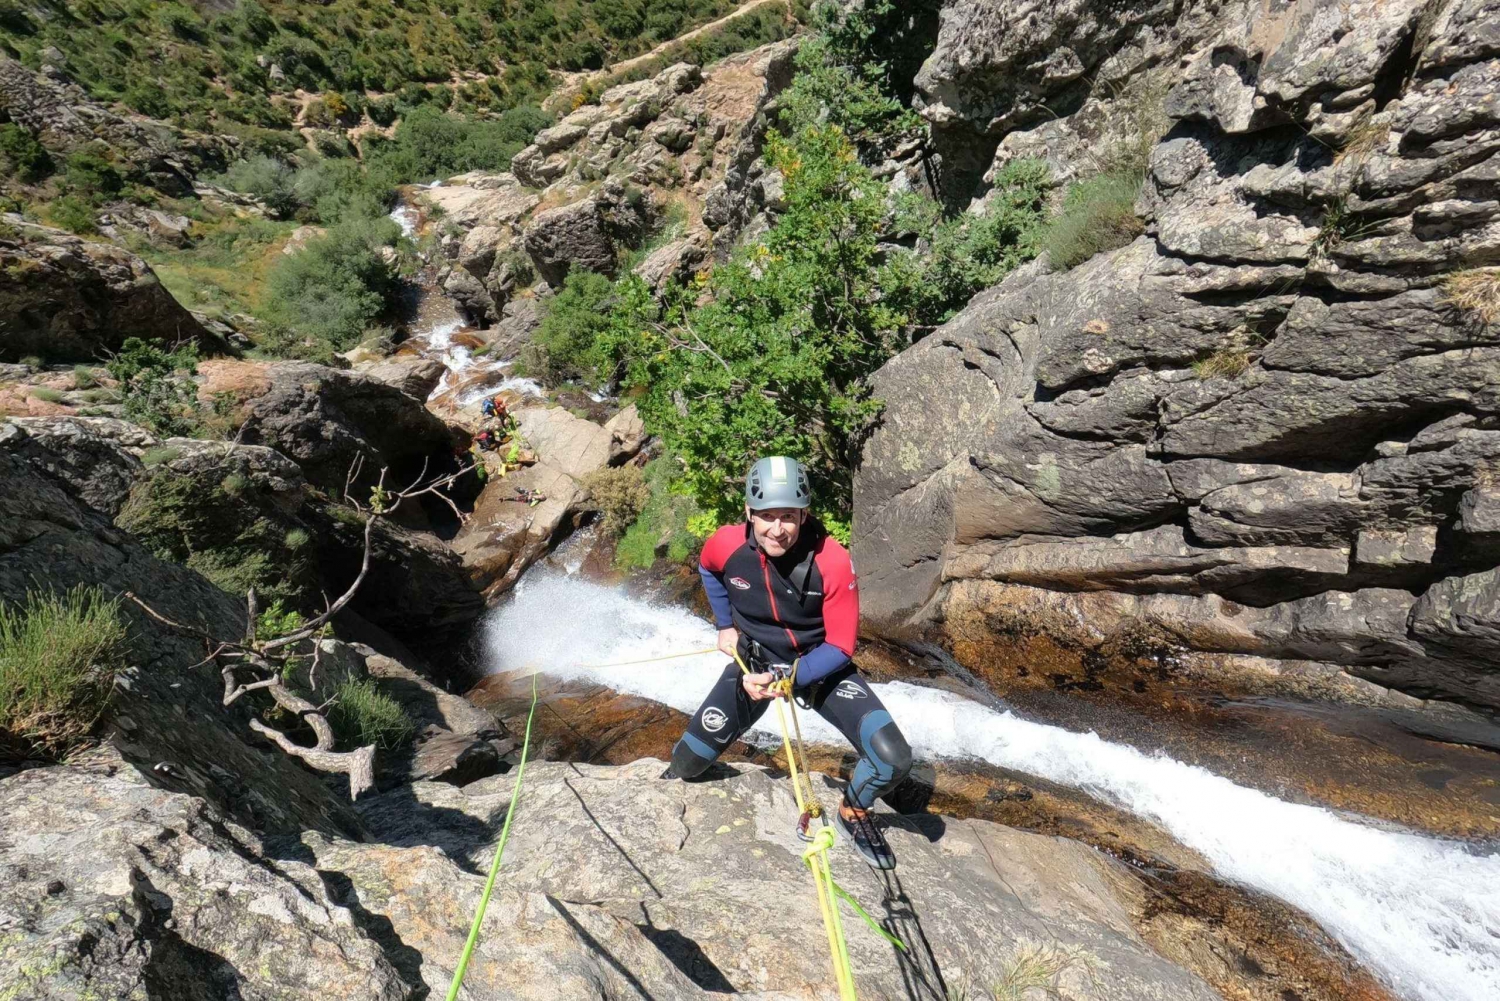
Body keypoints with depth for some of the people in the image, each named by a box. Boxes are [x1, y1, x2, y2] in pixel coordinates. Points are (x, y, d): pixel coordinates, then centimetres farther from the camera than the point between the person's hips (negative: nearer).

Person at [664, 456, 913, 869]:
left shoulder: (833, 562, -29)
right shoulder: (725, 544, -21)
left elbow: (840, 647, -19)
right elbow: (708, 570, 8)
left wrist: (785, 680, -27)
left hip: (821, 666, -1)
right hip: (753, 661, 2)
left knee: (893, 759, -17)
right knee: (693, 759, 6)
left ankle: (853, 812, 19)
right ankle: (670, 784, 47)